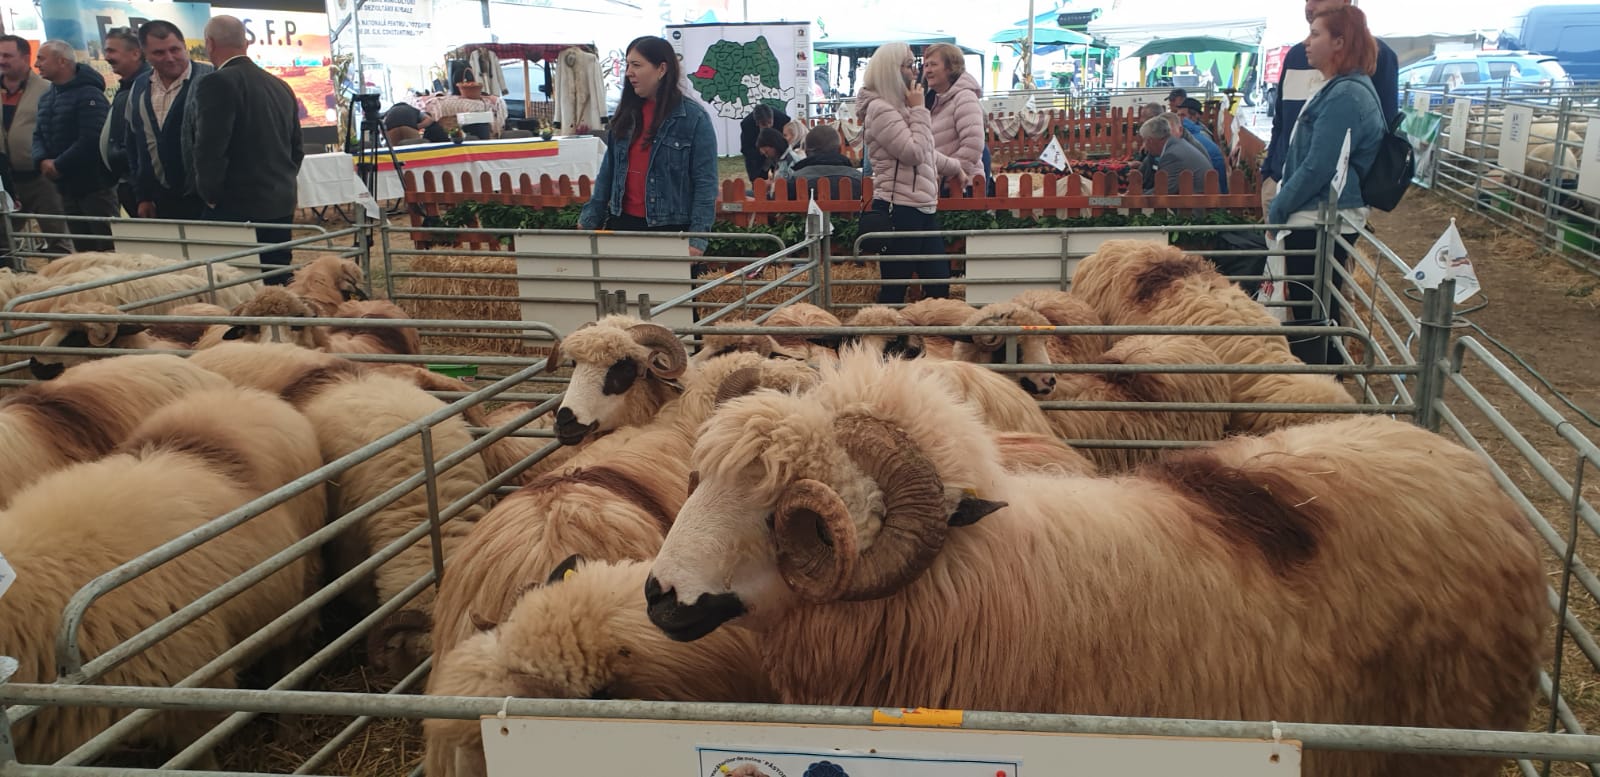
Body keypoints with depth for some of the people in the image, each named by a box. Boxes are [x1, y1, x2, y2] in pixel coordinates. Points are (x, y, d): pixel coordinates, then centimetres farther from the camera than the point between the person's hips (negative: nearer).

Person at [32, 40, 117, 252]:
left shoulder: (89, 95, -13)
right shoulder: (46, 99, 15)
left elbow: (91, 140, -22)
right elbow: (38, 136, 14)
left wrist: (58, 165, -17)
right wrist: (43, 160, -7)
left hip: (95, 186, -9)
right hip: (66, 187, 9)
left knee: (108, 247, -6)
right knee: (83, 249, 13)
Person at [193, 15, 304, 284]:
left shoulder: (217, 83, -11)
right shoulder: (279, 85, 12)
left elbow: (210, 149, -18)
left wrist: (210, 196, -5)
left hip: (237, 207, -8)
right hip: (282, 204, 8)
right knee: (276, 283, 11)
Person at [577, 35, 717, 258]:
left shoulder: (694, 118, -7)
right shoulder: (626, 114, 10)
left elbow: (705, 182, -10)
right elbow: (607, 172, 15)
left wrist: (697, 240, -16)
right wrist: (589, 220, 11)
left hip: (669, 230, -5)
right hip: (622, 223, 5)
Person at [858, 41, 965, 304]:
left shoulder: (901, 105, 16)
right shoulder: (880, 109, -14)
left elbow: (926, 153, 30)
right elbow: (914, 153, -20)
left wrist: (955, 167, 37)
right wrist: (919, 110, -12)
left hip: (922, 207, 10)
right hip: (900, 210, -10)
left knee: (939, 282, 11)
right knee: (895, 287, -3)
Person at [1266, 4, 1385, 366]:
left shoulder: (1345, 96, -20)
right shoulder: (1339, 89, 14)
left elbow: (1317, 168, -23)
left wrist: (1277, 210, -12)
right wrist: (1281, 203, 16)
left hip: (1320, 222, -11)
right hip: (1321, 218, 11)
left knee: (1311, 317, -2)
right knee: (1320, 314, 18)